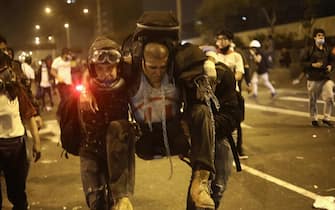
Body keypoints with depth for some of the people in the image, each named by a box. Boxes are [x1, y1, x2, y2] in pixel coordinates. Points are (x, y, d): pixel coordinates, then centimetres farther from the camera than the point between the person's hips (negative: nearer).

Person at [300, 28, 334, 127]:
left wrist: (330, 66, 1)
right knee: (313, 100, 5)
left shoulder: (327, 50, 9)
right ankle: (314, 119, 22)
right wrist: (313, 65, -16)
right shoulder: (308, 50, -3)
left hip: (326, 78, 3)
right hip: (313, 79, -3)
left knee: (330, 98, -6)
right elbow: (302, 62, -5)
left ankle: (326, 118, 11)